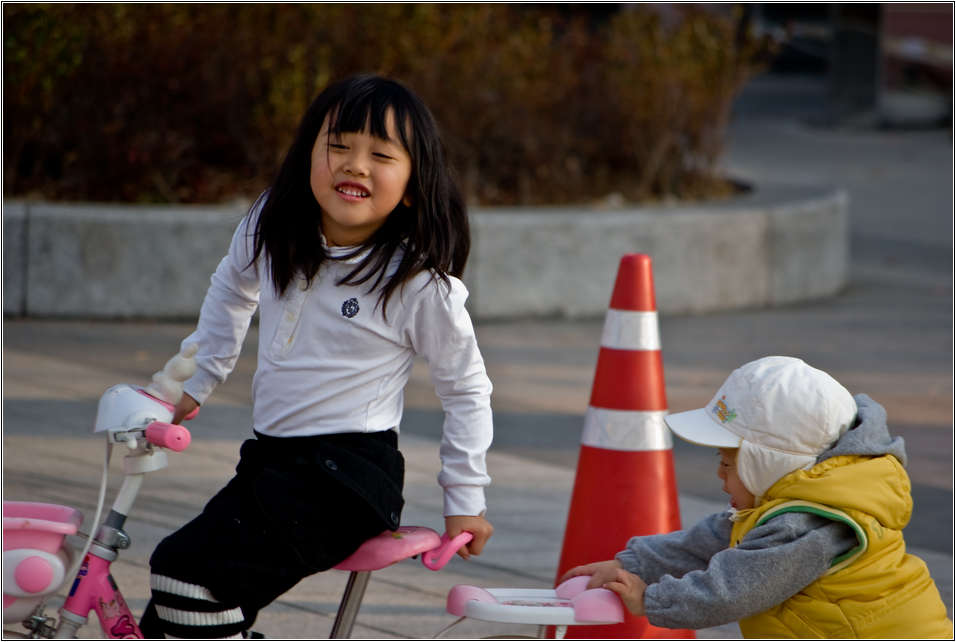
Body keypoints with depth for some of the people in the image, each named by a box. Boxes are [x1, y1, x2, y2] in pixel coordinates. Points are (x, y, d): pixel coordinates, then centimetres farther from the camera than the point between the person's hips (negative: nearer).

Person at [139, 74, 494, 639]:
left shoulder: (422, 284, -13)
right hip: (271, 460, 7)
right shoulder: (271, 227, 1)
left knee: (189, 570, -24)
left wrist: (466, 500, 1)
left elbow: (467, 390, 0)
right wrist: (193, 382, 23)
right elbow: (231, 292, 24)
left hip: (351, 475, -7)